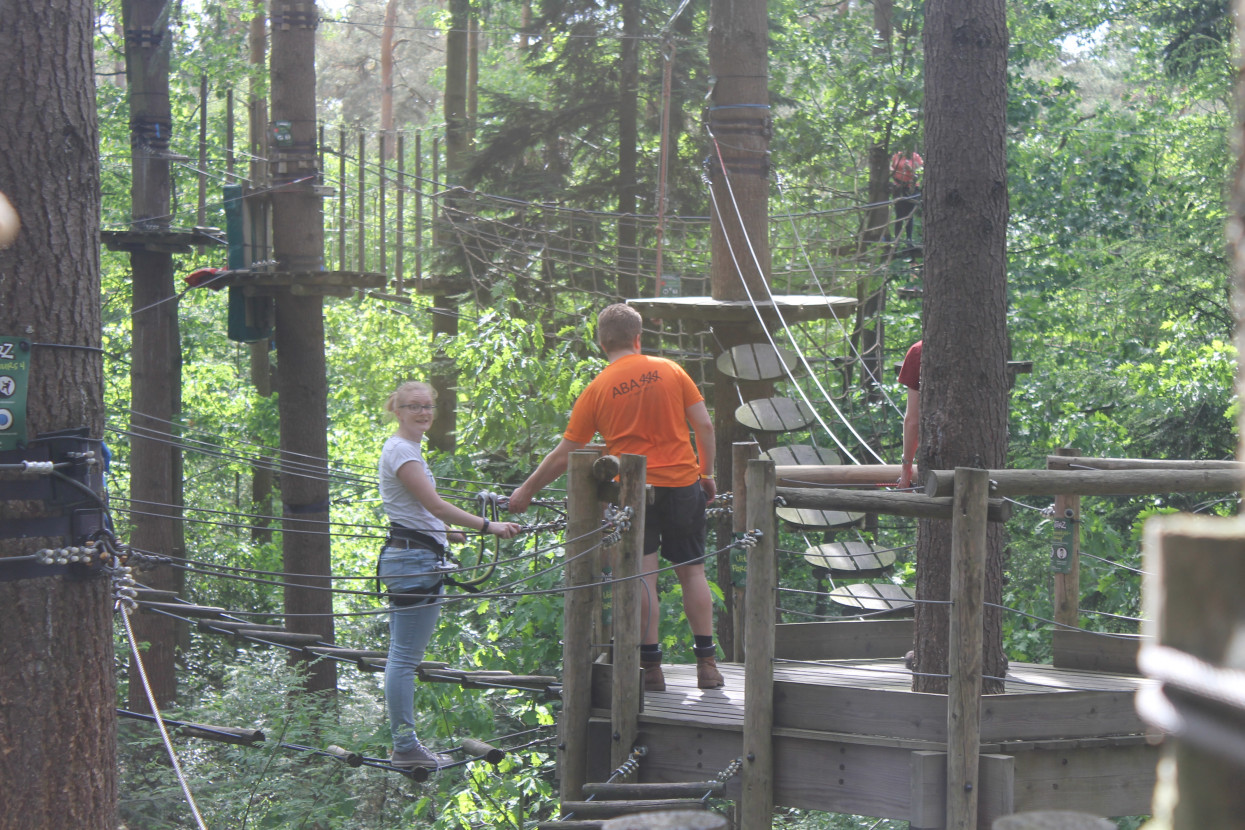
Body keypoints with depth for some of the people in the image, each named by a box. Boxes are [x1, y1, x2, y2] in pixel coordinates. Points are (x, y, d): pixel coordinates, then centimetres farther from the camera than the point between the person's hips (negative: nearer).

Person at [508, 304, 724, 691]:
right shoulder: (670, 370, 1)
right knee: (692, 571, 10)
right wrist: (707, 473, 12)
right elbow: (705, 426, -1)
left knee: (643, 576, 1)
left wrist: (526, 491, 12)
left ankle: (651, 667, -1)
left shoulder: (597, 390, -1)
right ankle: (707, 663, 8)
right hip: (683, 484, 2)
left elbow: (564, 455, 2)